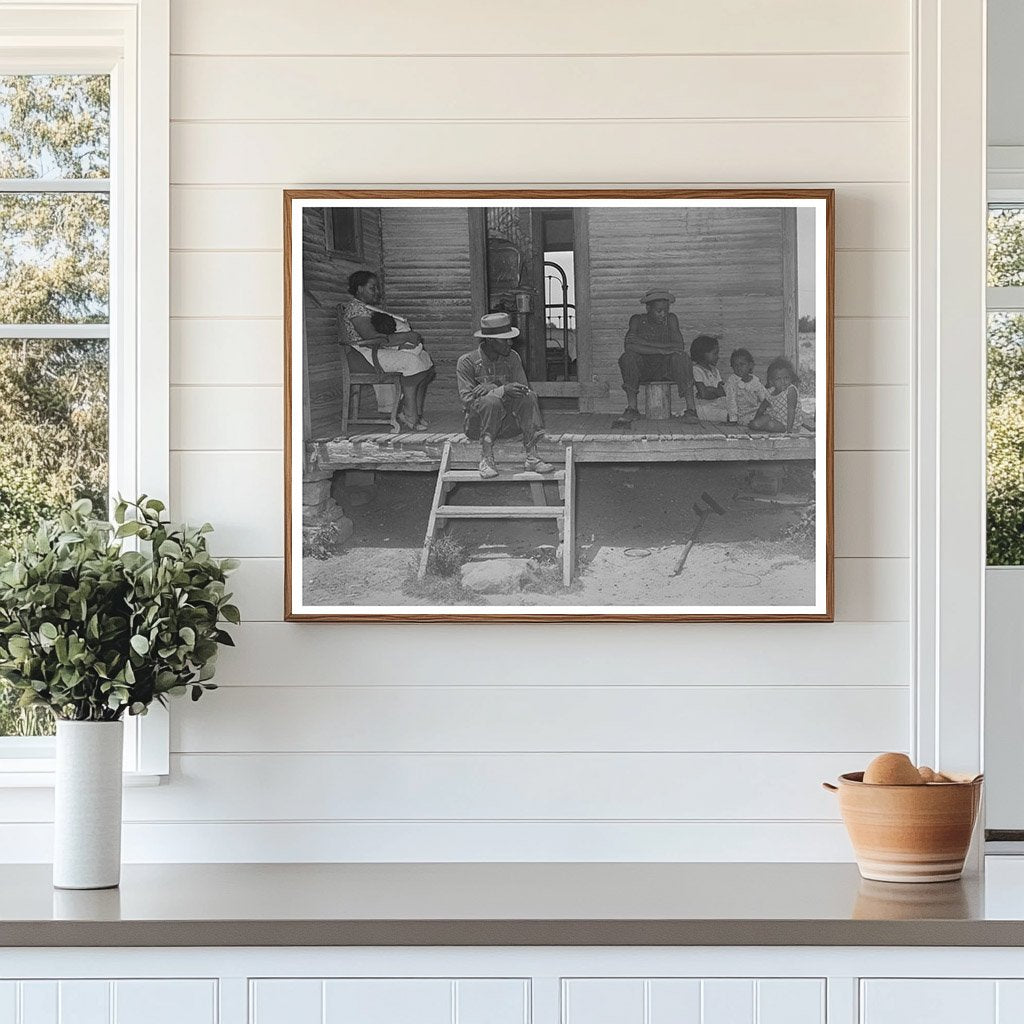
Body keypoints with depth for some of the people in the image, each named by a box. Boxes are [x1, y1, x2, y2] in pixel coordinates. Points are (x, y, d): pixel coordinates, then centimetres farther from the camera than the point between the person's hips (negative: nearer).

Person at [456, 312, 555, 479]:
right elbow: (467, 399, -16)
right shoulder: (467, 362, -7)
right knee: (491, 401, -34)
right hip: (479, 426, -4)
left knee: (529, 397, -23)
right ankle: (486, 458, -27)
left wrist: (489, 388, -20)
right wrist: (502, 390, -29)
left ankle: (532, 457, -27)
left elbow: (524, 389, -4)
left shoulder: (512, 358, 6)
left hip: (508, 425, 4)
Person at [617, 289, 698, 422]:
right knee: (628, 357, -30)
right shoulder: (637, 320, -1)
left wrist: (644, 343, -18)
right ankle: (632, 407, -28)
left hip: (666, 369, 0)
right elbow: (629, 345, -18)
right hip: (642, 370, 0)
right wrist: (662, 350, -24)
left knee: (681, 357, -29)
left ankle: (691, 408, -35)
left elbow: (679, 346, -14)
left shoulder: (671, 319, 2)